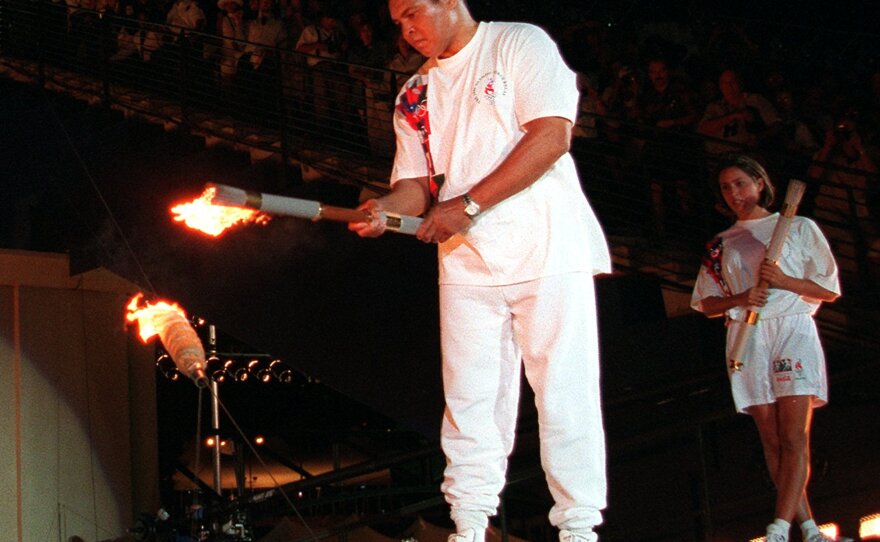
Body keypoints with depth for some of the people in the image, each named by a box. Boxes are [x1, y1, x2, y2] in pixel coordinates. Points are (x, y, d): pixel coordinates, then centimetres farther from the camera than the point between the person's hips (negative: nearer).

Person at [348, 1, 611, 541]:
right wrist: (385, 207, -12)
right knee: (469, 398, 3)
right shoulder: (415, 95, 16)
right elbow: (417, 182, 13)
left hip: (545, 248, -5)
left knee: (563, 391, -4)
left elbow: (552, 135, -12)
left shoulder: (519, 44, 0)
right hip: (466, 262, 5)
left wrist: (468, 205, -14)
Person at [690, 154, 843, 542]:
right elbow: (706, 303, 16)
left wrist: (784, 281, -10)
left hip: (793, 330, -3)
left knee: (795, 436, -17)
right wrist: (739, 299, -6)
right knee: (772, 441, -2)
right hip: (746, 337, 3)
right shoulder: (722, 244, 19)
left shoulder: (799, 228, 11)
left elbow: (829, 291, 8)